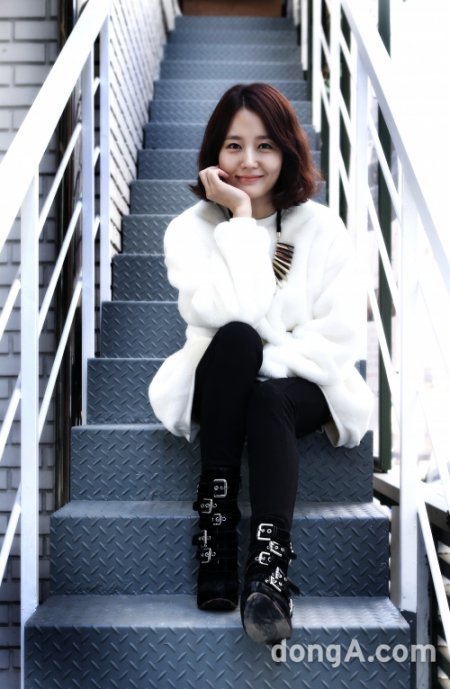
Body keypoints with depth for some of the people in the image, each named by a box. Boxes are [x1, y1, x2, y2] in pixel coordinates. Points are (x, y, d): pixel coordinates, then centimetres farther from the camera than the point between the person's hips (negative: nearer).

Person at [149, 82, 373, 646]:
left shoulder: (322, 227, -1)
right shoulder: (190, 229, -3)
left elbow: (337, 336, -8)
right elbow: (232, 315, -22)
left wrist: (265, 362, -21)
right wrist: (241, 218, -19)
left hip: (298, 386, 0)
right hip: (220, 388, 0)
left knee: (266, 398, -35)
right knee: (236, 339, -33)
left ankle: (269, 573, -41)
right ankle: (216, 524, -28)